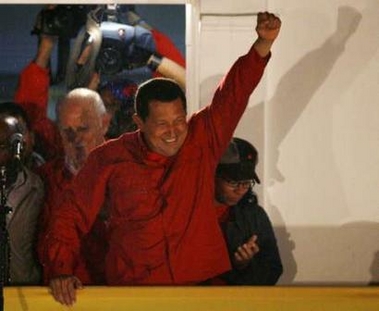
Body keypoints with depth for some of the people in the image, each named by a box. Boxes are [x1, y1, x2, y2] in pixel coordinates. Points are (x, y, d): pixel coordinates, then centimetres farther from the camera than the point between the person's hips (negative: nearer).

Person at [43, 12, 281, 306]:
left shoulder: (202, 141, 5)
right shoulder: (109, 158, 2)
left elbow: (235, 93, -1)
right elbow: (72, 215, 8)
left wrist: (263, 44, -15)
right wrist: (62, 270, -3)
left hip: (205, 282, 1)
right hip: (134, 294, -1)